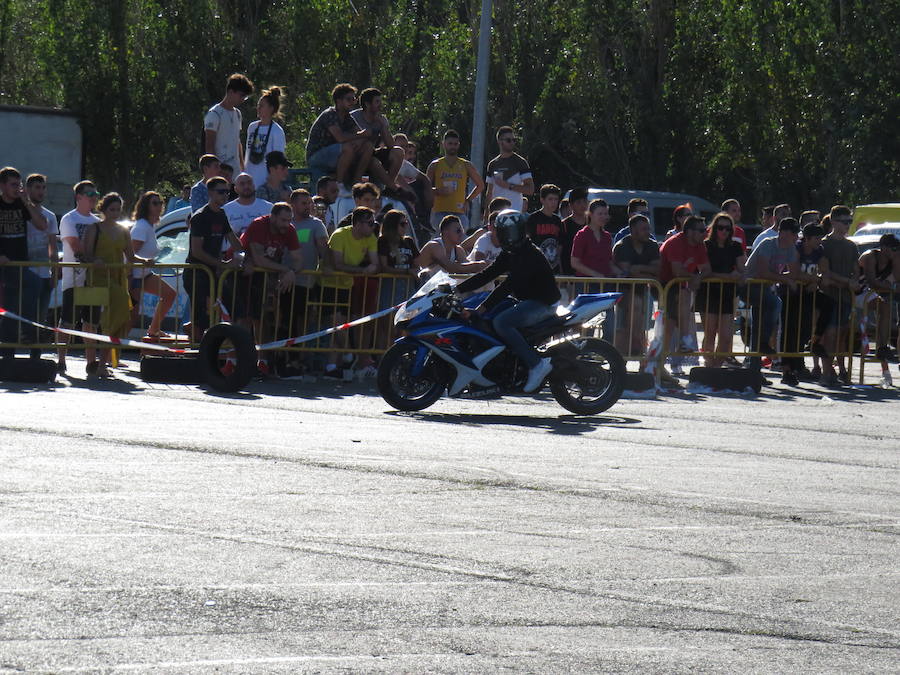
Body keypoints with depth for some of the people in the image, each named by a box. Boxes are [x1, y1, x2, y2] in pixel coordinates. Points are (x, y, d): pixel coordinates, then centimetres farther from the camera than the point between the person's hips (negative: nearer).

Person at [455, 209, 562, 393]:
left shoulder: (530, 254, -17)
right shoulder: (509, 254, 14)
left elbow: (510, 284, -25)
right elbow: (486, 275, 12)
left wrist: (485, 306, -28)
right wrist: (457, 289, 2)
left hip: (543, 302, -10)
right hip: (527, 301, 10)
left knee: (501, 322, -27)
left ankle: (536, 364, -27)